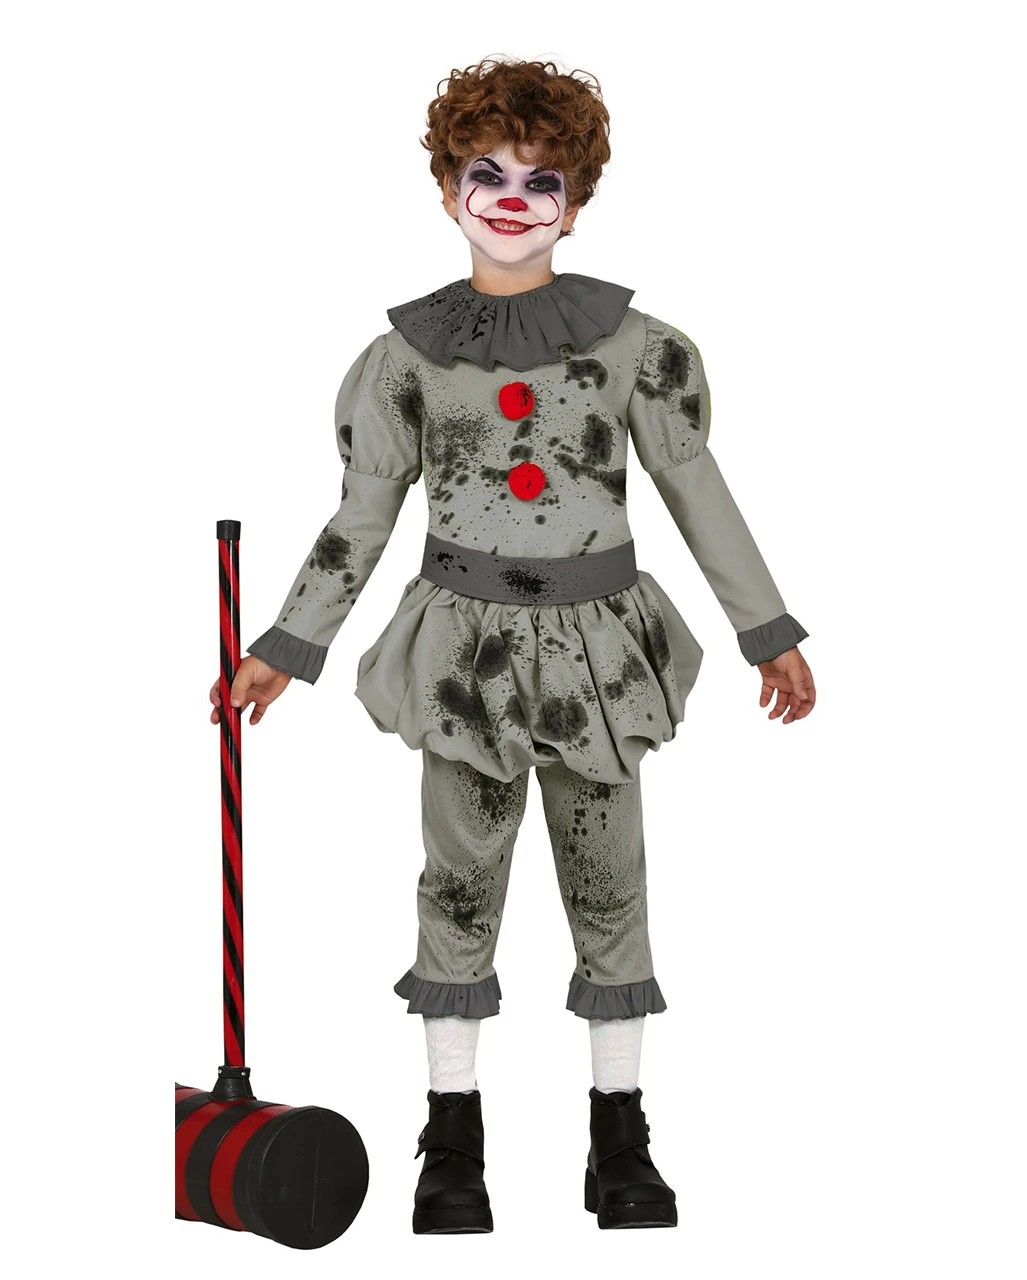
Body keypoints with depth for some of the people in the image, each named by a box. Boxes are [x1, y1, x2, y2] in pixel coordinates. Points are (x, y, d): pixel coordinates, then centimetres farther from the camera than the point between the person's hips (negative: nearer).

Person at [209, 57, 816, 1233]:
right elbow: (360, 521, 6)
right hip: (465, 645, 0)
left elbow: (699, 493, 4)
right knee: (460, 882, 7)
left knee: (608, 888, 8)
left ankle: (619, 1139, 22)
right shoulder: (407, 353, 0)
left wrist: (772, 636, 4)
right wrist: (285, 651, 4)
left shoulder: (632, 342, -1)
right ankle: (453, 1139, 20)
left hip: (594, 644, 0)